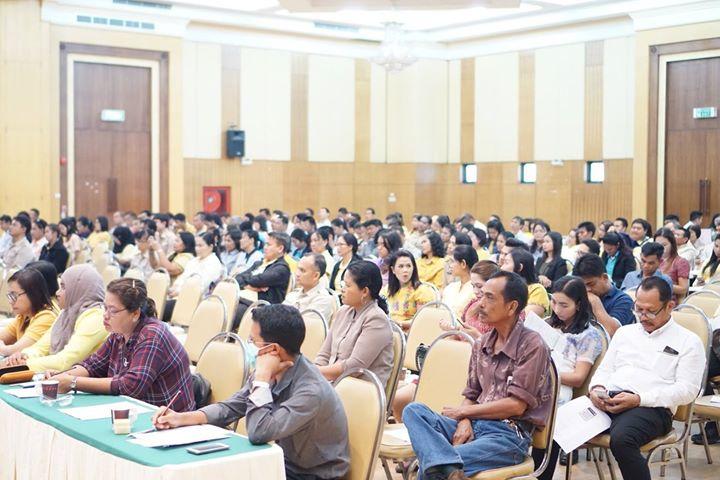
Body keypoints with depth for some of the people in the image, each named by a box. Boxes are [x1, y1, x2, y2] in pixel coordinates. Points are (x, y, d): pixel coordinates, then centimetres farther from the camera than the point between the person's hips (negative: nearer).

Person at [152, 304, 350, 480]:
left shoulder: (311, 390, -29)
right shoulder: (273, 374, -5)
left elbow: (258, 433, -35)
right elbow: (231, 408, 4)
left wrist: (262, 377, -29)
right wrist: (181, 418, -7)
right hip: (284, 461, 7)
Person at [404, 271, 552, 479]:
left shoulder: (532, 345, -7)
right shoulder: (481, 345, 15)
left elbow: (516, 405, -12)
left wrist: (463, 412, -5)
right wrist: (464, 422, -8)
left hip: (509, 434, -8)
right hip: (474, 426, 8)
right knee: (413, 411, -22)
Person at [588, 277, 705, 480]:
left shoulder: (688, 341, 9)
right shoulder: (625, 332, 26)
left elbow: (687, 389, -1)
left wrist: (638, 399, -13)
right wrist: (597, 388, 1)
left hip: (652, 407, -4)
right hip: (609, 400, 4)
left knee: (621, 439, -39)